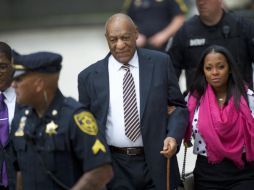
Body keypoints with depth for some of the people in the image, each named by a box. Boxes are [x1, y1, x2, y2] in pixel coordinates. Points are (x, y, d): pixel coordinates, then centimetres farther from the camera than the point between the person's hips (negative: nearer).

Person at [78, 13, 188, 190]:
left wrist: (173, 136, -12)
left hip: (156, 163, 0)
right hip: (114, 168, 0)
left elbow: (178, 106, 6)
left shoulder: (160, 63, 3)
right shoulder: (89, 76, 3)